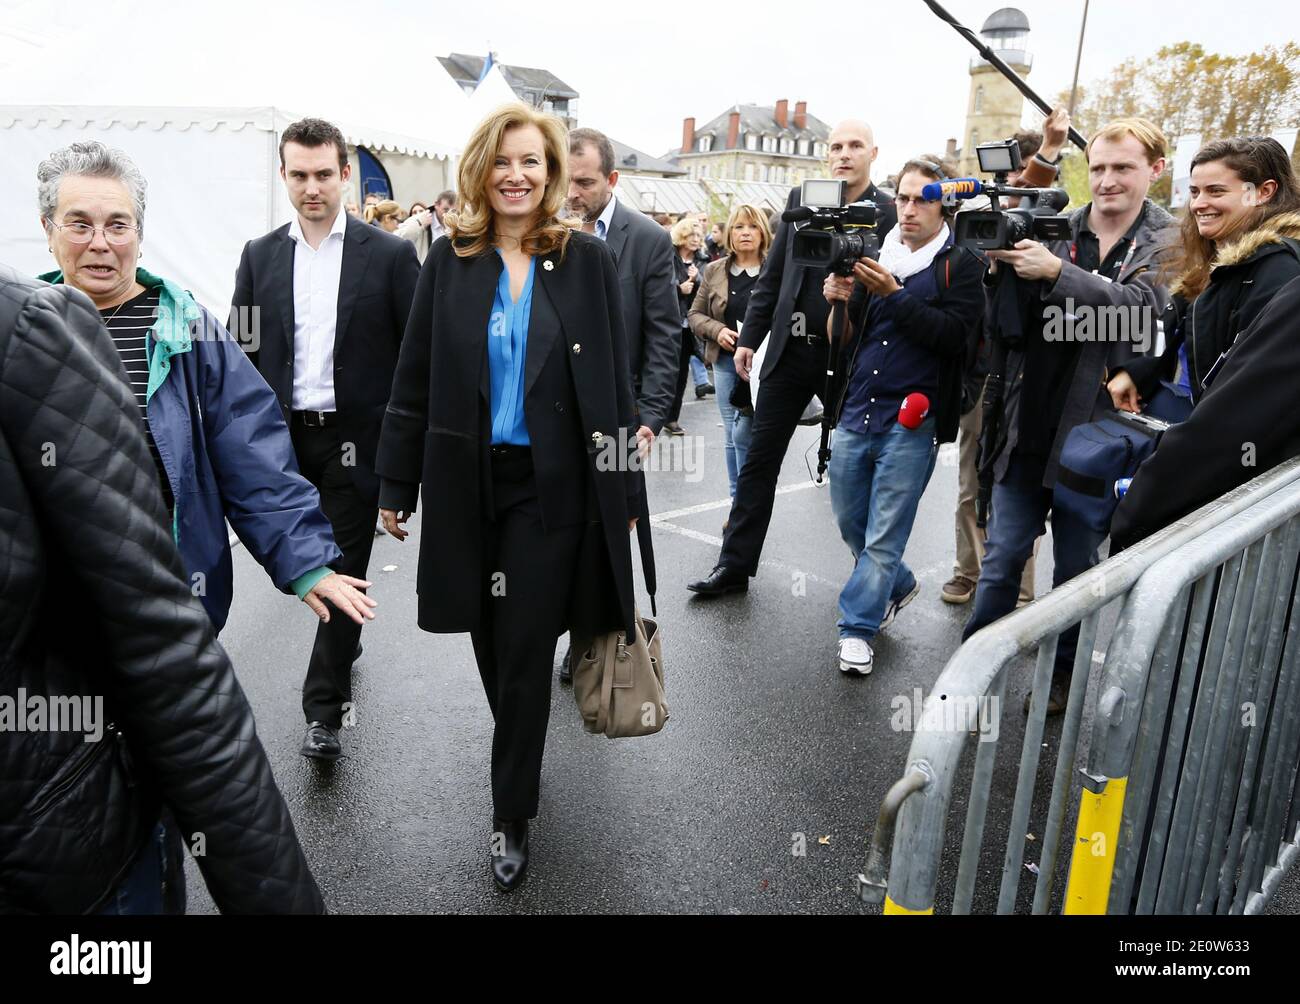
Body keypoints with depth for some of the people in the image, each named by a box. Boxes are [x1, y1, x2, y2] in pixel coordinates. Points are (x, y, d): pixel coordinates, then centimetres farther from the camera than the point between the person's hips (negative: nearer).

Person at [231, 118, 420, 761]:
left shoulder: (388, 254, -3)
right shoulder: (260, 256, 7)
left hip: (356, 436, -4)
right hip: (286, 437, 4)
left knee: (343, 572, -1)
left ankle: (324, 707, 9)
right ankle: (344, 643, 43)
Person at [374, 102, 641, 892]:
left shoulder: (588, 260, -2)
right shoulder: (450, 260, 2)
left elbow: (614, 383, 0)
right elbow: (415, 380, 4)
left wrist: (626, 488, 0)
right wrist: (397, 485, 4)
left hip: (552, 485, -2)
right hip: (467, 480, 2)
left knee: (525, 650, 2)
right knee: (492, 647, 13)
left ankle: (513, 814, 20)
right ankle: (523, 764, 39)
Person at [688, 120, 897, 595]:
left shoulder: (890, 213, -3)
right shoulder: (801, 199, 8)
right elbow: (772, 275, 10)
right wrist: (750, 336, 6)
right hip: (790, 350, 3)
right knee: (759, 461, 6)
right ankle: (735, 565, 15)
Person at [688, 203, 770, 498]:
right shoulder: (714, 271, 7)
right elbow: (695, 314, 11)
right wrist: (717, 330, -8)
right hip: (725, 360, 4)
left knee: (744, 434, -9)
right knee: (731, 436, 9)